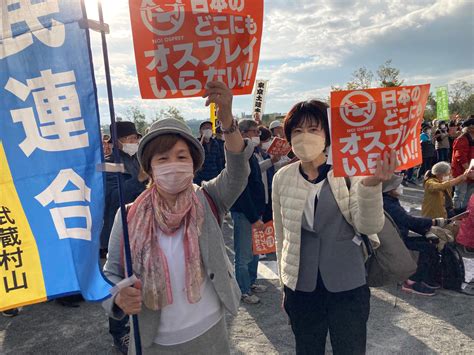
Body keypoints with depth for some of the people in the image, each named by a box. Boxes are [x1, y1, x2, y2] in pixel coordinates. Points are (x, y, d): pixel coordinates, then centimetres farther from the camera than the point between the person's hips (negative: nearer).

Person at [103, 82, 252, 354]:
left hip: (208, 333, 0)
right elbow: (111, 273, -3)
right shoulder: (130, 216, -11)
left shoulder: (207, 202, -12)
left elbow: (238, 173, -29)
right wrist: (119, 298, -25)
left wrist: (227, 119, -45)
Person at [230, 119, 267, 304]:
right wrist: (254, 218, -22)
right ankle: (244, 291, 17)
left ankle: (251, 282, 35)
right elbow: (242, 191, -23)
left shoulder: (251, 155, 12)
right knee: (244, 254, 3)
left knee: (254, 250, 20)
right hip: (244, 213, -10)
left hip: (255, 211, 10)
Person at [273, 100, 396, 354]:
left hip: (348, 286, -2)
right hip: (300, 286, 2)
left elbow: (370, 226, -18)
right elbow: (281, 235, 6)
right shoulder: (282, 178, -3)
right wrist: (284, 283, 12)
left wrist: (370, 185, -35)